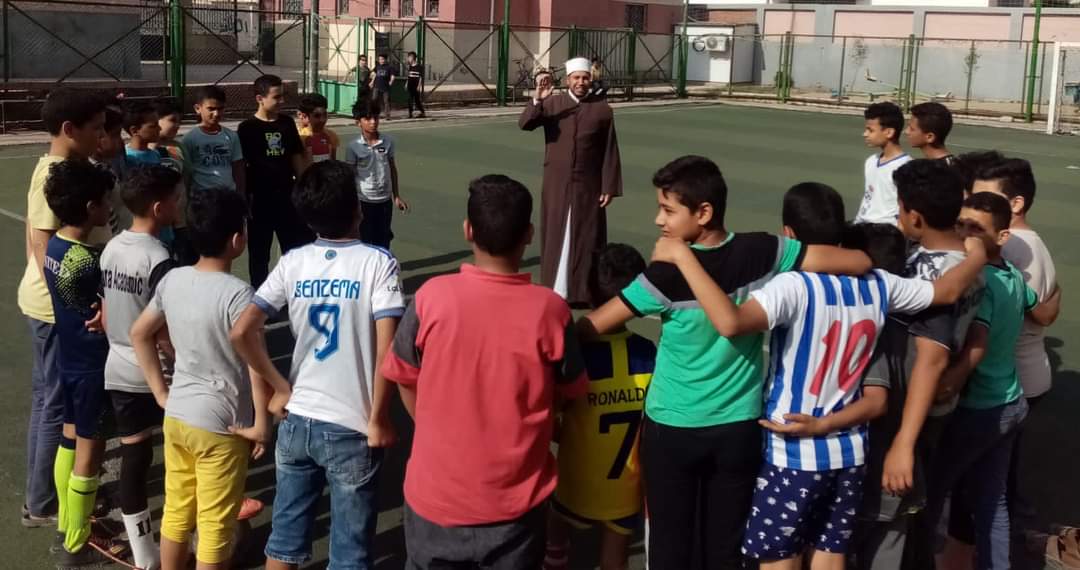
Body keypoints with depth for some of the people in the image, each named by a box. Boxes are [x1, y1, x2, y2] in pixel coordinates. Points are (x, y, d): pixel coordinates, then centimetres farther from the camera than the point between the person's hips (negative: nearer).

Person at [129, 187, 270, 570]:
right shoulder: (237, 294, -20)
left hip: (176, 417, 6)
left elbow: (139, 334, 10)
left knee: (176, 513, 20)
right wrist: (262, 424, -12)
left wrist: (161, 393, 14)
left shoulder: (172, 280, 0)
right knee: (215, 526, 7)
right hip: (221, 426, -6)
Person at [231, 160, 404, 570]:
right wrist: (378, 420, -9)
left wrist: (280, 386, 5)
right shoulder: (377, 262, -12)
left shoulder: (292, 262, -1)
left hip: (297, 421, 4)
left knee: (285, 536, 19)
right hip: (351, 428, -4)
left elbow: (242, 332, -6)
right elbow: (387, 350, -20)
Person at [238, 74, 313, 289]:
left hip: (287, 197, 4)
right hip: (260, 199, -4)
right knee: (259, 252, 8)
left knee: (298, 247, 9)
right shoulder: (247, 128, -8)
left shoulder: (287, 123, 5)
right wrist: (245, 197, -11)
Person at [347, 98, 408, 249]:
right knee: (365, 242, 5)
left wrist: (396, 196, 11)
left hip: (385, 200, 3)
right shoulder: (353, 147, -10)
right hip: (364, 201, -3)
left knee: (383, 242, 10)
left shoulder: (388, 141, -1)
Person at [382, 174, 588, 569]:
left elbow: (405, 380, 0)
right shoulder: (549, 310, -16)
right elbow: (570, 392, 0)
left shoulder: (431, 297, -15)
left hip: (438, 491, 1)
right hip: (515, 499, 0)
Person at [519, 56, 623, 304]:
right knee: (556, 236, 5)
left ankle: (585, 291, 12)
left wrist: (609, 187, -4)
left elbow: (610, 152, 0)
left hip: (588, 186, -1)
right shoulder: (551, 103, 2)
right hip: (556, 185, 1)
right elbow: (524, 124, -12)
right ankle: (555, 290, 13)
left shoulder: (602, 109, 0)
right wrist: (537, 99, -28)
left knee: (586, 239, 4)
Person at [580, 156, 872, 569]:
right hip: (739, 428, 3)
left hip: (673, 429, -3)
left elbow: (591, 328, -14)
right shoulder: (760, 253, -11)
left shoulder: (667, 274, -20)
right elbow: (860, 262, -7)